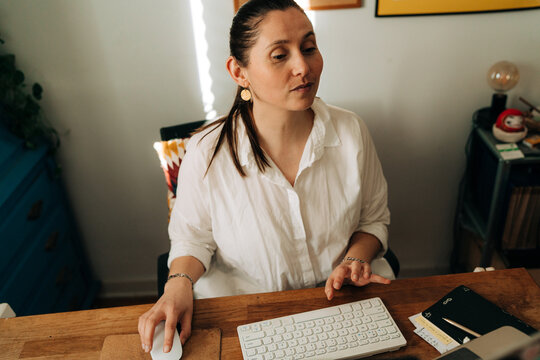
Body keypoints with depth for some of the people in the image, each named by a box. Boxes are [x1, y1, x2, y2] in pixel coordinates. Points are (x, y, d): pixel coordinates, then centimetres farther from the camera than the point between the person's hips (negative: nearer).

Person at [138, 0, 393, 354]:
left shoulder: (351, 131, -4)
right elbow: (192, 237, 4)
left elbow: (374, 218, 10)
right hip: (242, 310, -1)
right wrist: (179, 284, -15)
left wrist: (354, 259, -8)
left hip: (343, 299, 2)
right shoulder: (207, 154, -12)